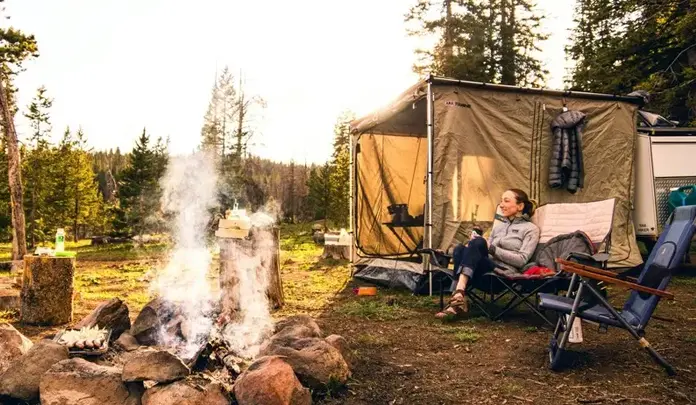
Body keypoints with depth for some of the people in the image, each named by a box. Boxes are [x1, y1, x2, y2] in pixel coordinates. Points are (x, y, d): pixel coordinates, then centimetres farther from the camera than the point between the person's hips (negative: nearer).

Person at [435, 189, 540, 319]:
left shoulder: (530, 229, 10)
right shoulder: (498, 227, 29)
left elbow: (522, 260, -4)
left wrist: (492, 248, -10)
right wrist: (473, 246, -1)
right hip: (486, 270, 6)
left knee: (478, 242, -31)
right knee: (460, 249, -25)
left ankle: (458, 295, -44)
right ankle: (459, 300, -38)